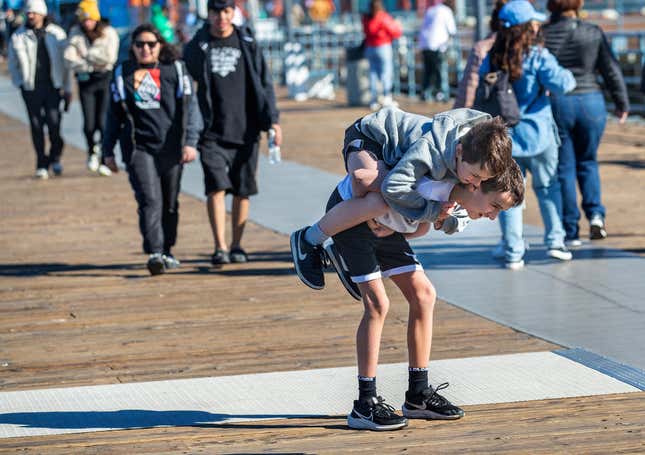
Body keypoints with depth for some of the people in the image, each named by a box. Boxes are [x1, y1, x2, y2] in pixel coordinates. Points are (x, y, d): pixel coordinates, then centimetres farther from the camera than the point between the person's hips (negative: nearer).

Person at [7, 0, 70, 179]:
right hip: (31, 88, 1)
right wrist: (20, 83, 5)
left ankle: (55, 157, 14)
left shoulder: (56, 34, 4)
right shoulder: (18, 37, 5)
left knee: (54, 122, -9)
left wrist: (67, 88, 5)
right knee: (36, 126, 1)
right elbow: (13, 64, 14)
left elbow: (64, 63, 7)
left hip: (53, 86, -1)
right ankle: (42, 165, 9)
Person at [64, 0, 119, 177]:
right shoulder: (76, 34, 4)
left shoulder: (109, 33, -2)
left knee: (103, 122, -8)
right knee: (89, 123, -5)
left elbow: (109, 57, -15)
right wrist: (91, 65, -16)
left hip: (105, 79, -2)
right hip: (85, 80, 2)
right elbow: (70, 60, -5)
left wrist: (87, 55, -9)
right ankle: (92, 152, 23)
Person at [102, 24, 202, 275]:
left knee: (170, 203, 11)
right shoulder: (123, 74, 7)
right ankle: (154, 254, -22)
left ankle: (166, 251, 27)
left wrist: (190, 142, -9)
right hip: (139, 147, -1)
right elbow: (114, 114, 12)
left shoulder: (176, 70, 5)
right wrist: (108, 150, 10)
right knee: (150, 200, -15)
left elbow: (189, 108, 1)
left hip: (170, 147, 1)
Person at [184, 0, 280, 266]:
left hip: (245, 131, 1)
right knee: (216, 187, -13)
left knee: (242, 191, 6)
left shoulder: (248, 45, 7)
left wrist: (272, 119, -3)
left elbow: (264, 83, 7)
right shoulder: (196, 48, 5)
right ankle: (220, 248, -12)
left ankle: (237, 246, 18)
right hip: (211, 133, -1)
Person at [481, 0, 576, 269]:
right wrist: (567, 76, 3)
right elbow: (561, 84, -18)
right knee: (547, 187, 15)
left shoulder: (492, 58, 0)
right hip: (536, 134, -2)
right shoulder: (537, 56, -12)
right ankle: (555, 241, 12)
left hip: (503, 135, 2)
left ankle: (512, 252, 5)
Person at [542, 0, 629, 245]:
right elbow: (611, 71, 1)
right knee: (587, 162, 20)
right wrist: (622, 103, 12)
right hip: (591, 103, 1)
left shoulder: (541, 35, -5)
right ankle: (595, 213, -1)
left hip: (555, 105, -1)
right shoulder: (593, 33, -3)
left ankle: (570, 232, 6)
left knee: (564, 169, 7)